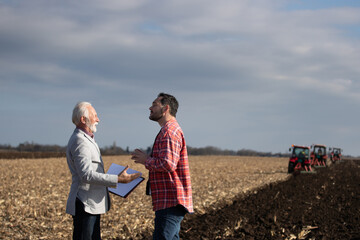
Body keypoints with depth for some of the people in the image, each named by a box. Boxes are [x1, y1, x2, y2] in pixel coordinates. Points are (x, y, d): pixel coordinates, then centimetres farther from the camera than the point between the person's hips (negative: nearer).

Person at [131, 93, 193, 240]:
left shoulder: (169, 131, -12)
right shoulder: (172, 129, 24)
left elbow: (168, 164, -23)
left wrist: (146, 159, -8)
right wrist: (148, 159, 14)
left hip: (171, 202, -11)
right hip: (171, 202, 11)